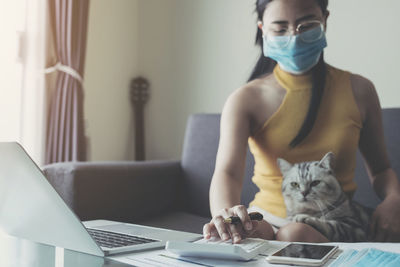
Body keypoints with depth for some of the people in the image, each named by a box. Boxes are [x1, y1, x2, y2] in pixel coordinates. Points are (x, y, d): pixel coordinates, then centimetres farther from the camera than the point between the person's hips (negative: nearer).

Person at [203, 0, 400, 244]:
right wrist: (225, 214, -42)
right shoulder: (245, 100, -3)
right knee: (296, 234, -36)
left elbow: (380, 169, 13)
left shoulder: (358, 90, 4)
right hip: (269, 221, 0)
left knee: (298, 236, -35)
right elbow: (227, 172, -19)